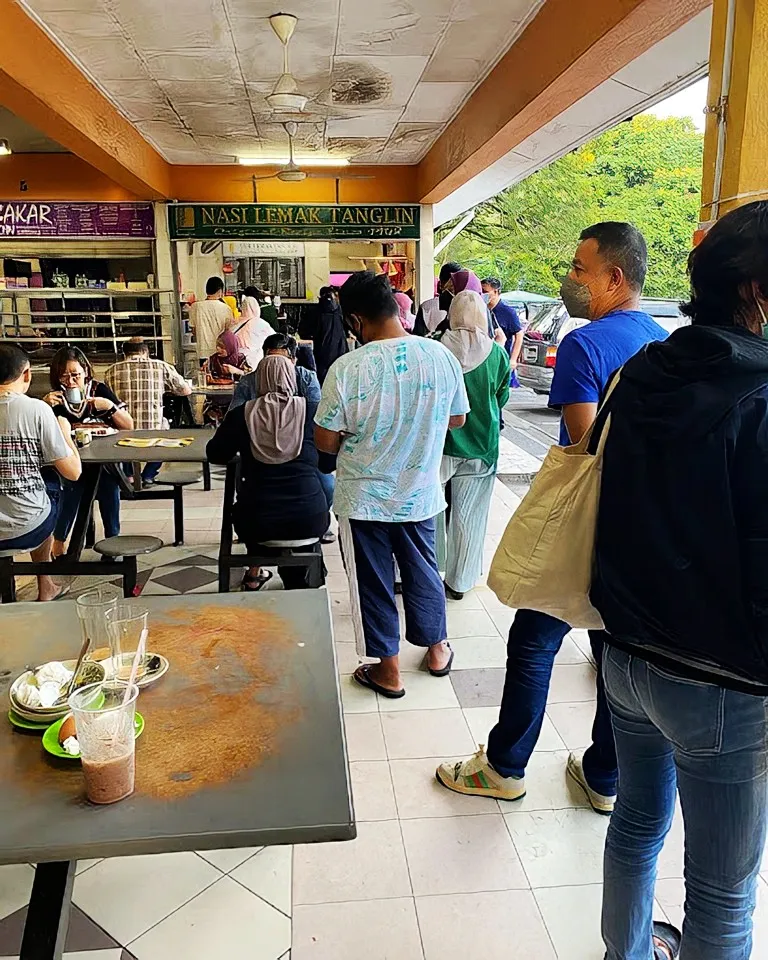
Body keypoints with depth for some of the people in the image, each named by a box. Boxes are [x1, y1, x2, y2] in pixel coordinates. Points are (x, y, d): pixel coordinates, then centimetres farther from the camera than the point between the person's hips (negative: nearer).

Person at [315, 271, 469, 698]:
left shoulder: (347, 368, -21)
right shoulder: (441, 355, -10)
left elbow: (325, 442, -13)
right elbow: (457, 418, 4)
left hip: (364, 499, -3)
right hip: (421, 494, 4)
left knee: (373, 582, 14)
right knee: (423, 571, 23)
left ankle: (388, 670, 28)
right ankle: (437, 650, 41)